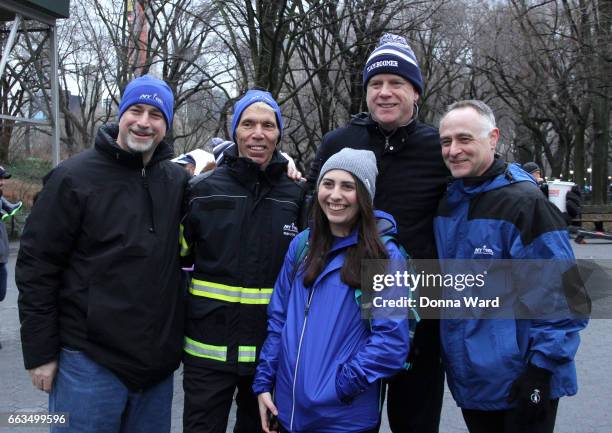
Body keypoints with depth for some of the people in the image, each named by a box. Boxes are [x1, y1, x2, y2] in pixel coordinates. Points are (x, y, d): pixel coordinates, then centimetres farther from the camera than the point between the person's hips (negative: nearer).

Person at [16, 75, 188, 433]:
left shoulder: (178, 181, 4)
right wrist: (40, 352, -9)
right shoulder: (74, 177, -7)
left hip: (158, 362, 5)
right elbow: (37, 267, -7)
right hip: (89, 362, -4)